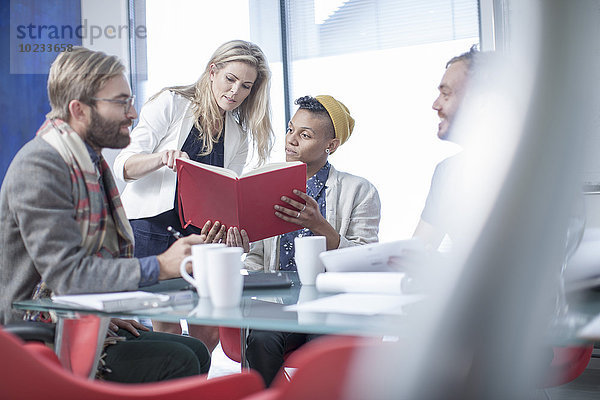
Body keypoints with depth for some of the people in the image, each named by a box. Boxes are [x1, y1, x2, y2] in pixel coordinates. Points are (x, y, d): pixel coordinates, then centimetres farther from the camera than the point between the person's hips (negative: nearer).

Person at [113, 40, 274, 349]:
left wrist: (221, 228, -16)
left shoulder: (238, 136, 11)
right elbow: (123, 166, -10)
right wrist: (161, 158, -30)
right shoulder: (171, 103, -4)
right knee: (168, 329, -8)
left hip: (196, 232, 5)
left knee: (209, 328, 0)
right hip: (150, 226, -4)